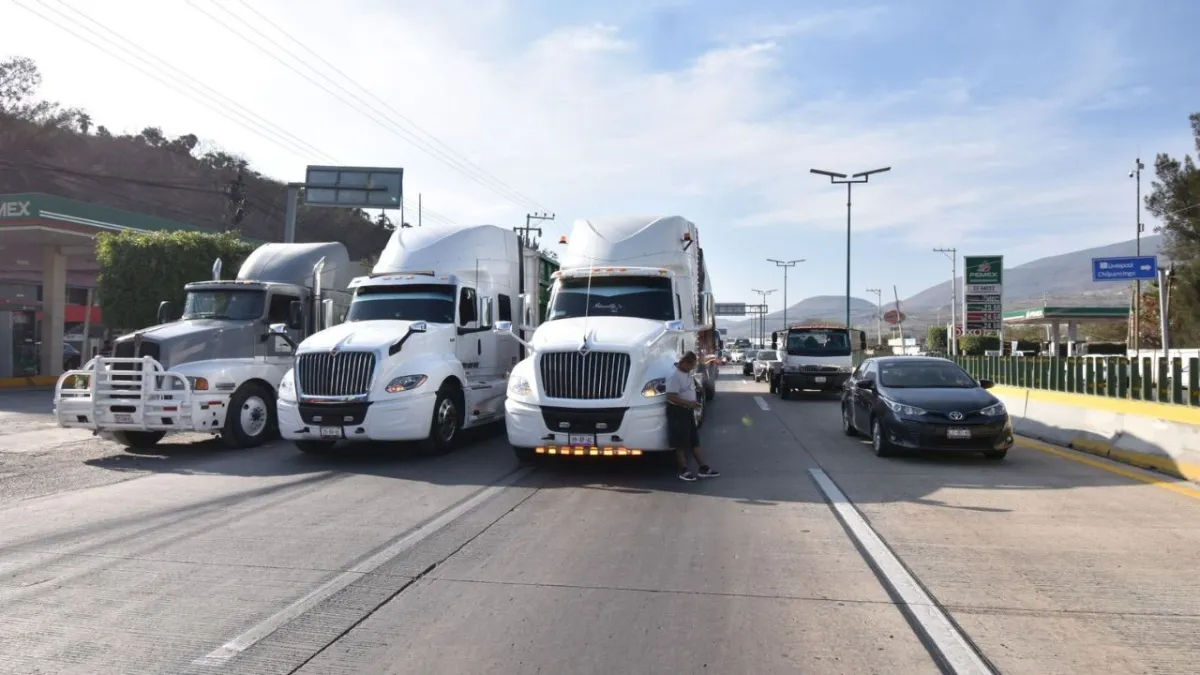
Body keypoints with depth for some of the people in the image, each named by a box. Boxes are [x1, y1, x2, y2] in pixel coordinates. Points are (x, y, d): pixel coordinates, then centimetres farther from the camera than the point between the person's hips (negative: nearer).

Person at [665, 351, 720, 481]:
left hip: (687, 410, 9)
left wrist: (693, 403, 10)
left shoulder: (688, 373, 8)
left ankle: (704, 468, 17)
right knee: (681, 442, 0)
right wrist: (688, 403, -24)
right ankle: (683, 471, 9)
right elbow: (671, 397, -24)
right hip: (677, 411, -9)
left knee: (694, 440, 12)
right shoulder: (675, 376, -20)